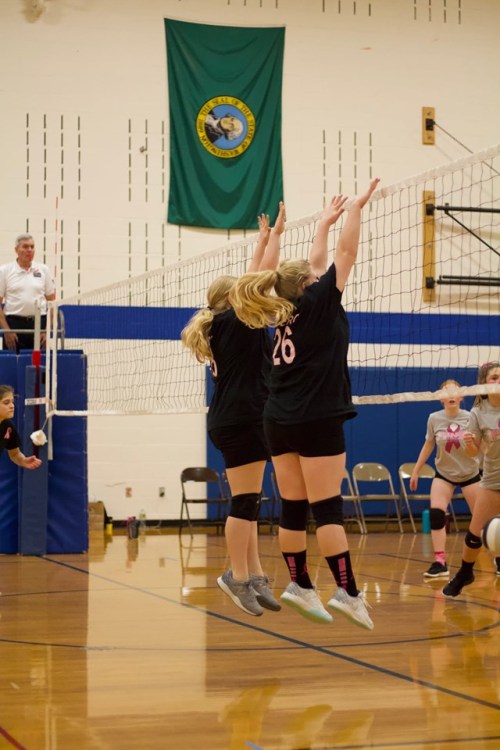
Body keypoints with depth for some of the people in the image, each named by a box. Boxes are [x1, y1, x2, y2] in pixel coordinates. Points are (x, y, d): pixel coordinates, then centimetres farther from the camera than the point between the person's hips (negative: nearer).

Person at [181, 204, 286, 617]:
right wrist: (275, 235, 5)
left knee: (248, 501, 9)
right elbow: (265, 276, -6)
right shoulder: (237, 321, -9)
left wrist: (263, 239, 31)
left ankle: (254, 575, 11)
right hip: (242, 418, -10)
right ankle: (239, 576, -2)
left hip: (234, 420, 10)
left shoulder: (221, 325, 14)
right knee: (245, 501, -6)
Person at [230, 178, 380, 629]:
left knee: (293, 507, 9)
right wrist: (356, 209, 6)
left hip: (279, 422, 7)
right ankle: (347, 591, -11)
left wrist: (326, 222, 36)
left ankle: (300, 585, 13)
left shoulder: (286, 312, 15)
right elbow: (346, 253, -2)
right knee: (328, 508, -10)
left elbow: (314, 265, 28)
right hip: (316, 421, -7)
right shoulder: (317, 304, -3)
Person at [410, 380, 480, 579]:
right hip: (444, 474, 1)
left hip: (470, 474, -1)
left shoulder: (470, 418, -14)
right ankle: (440, 563, -15)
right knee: (435, 513, -18)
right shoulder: (434, 419, -7)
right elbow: (428, 446, 6)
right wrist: (415, 471, 8)